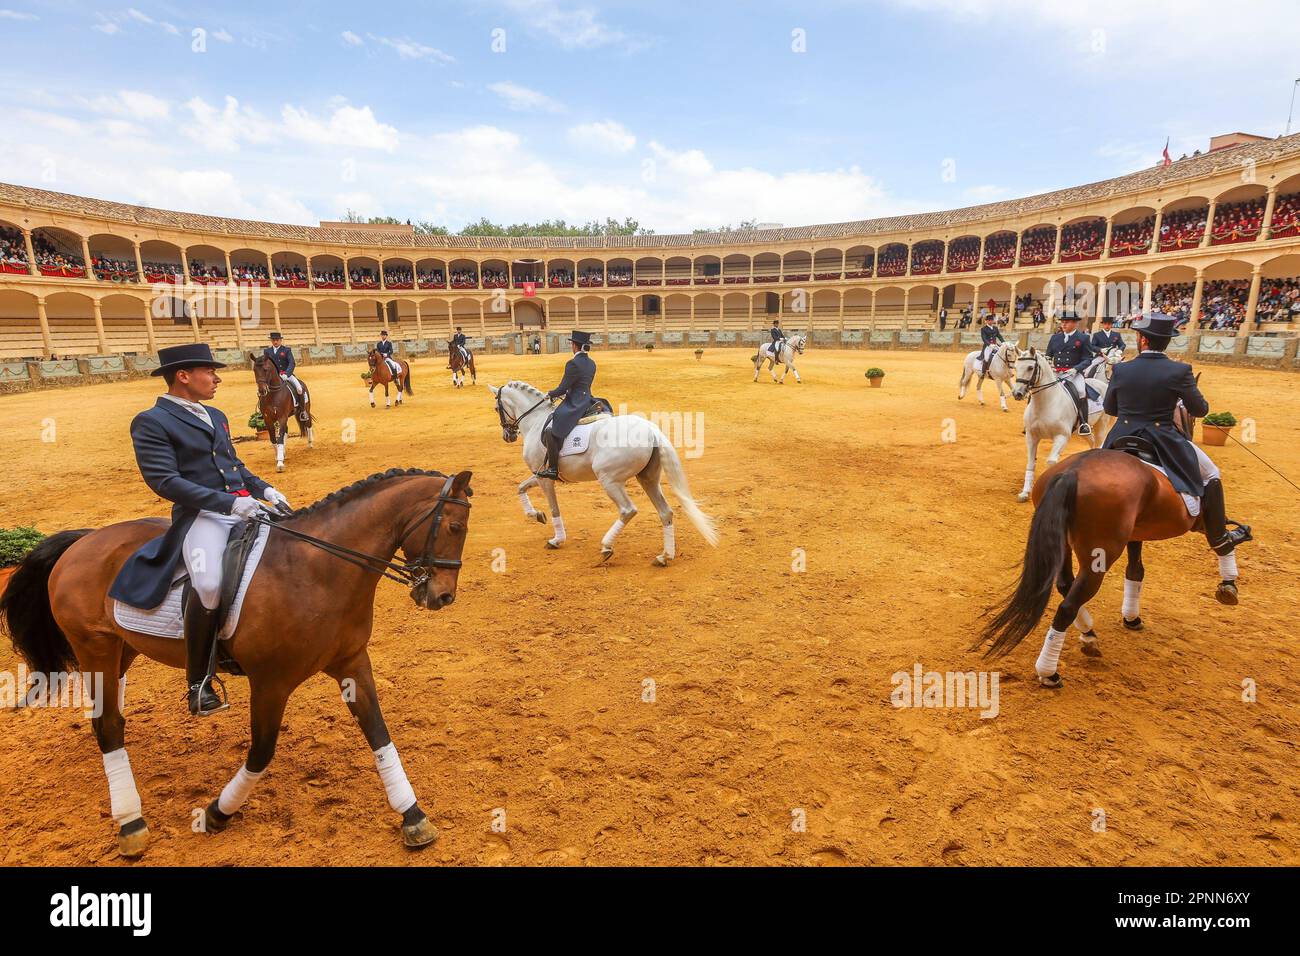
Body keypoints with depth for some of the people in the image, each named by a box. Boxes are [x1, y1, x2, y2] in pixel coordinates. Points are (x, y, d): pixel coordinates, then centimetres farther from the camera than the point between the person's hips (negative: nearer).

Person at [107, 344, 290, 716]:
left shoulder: (215, 416, 19)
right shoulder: (151, 422, -4)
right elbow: (164, 480, -14)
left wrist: (265, 490, 8)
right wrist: (228, 502, -23)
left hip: (244, 507, 8)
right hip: (202, 516, -8)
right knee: (210, 585, -31)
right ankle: (198, 682, -12)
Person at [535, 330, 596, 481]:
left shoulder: (573, 364, -16)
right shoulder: (591, 363, 10)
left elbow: (562, 388, -14)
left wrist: (550, 394, 4)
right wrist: (567, 394, 19)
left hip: (574, 406, -10)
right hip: (587, 402, 10)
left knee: (550, 431, -13)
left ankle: (553, 469, -14)